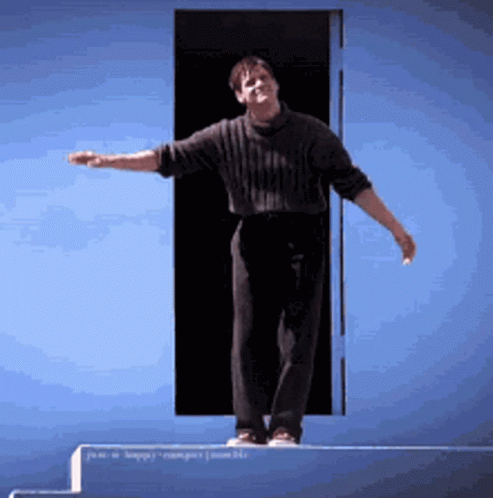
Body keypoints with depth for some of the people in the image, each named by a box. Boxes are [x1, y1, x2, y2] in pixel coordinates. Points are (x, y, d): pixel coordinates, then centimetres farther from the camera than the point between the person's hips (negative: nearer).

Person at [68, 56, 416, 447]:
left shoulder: (312, 133, -4)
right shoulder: (226, 137, 2)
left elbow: (354, 184, -4)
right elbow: (169, 158, 2)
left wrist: (397, 230, -8)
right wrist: (108, 161, -4)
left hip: (301, 242, -2)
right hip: (252, 243, 2)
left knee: (297, 339, -4)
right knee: (248, 338, 2)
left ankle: (286, 427, 1)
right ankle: (250, 428, 9)